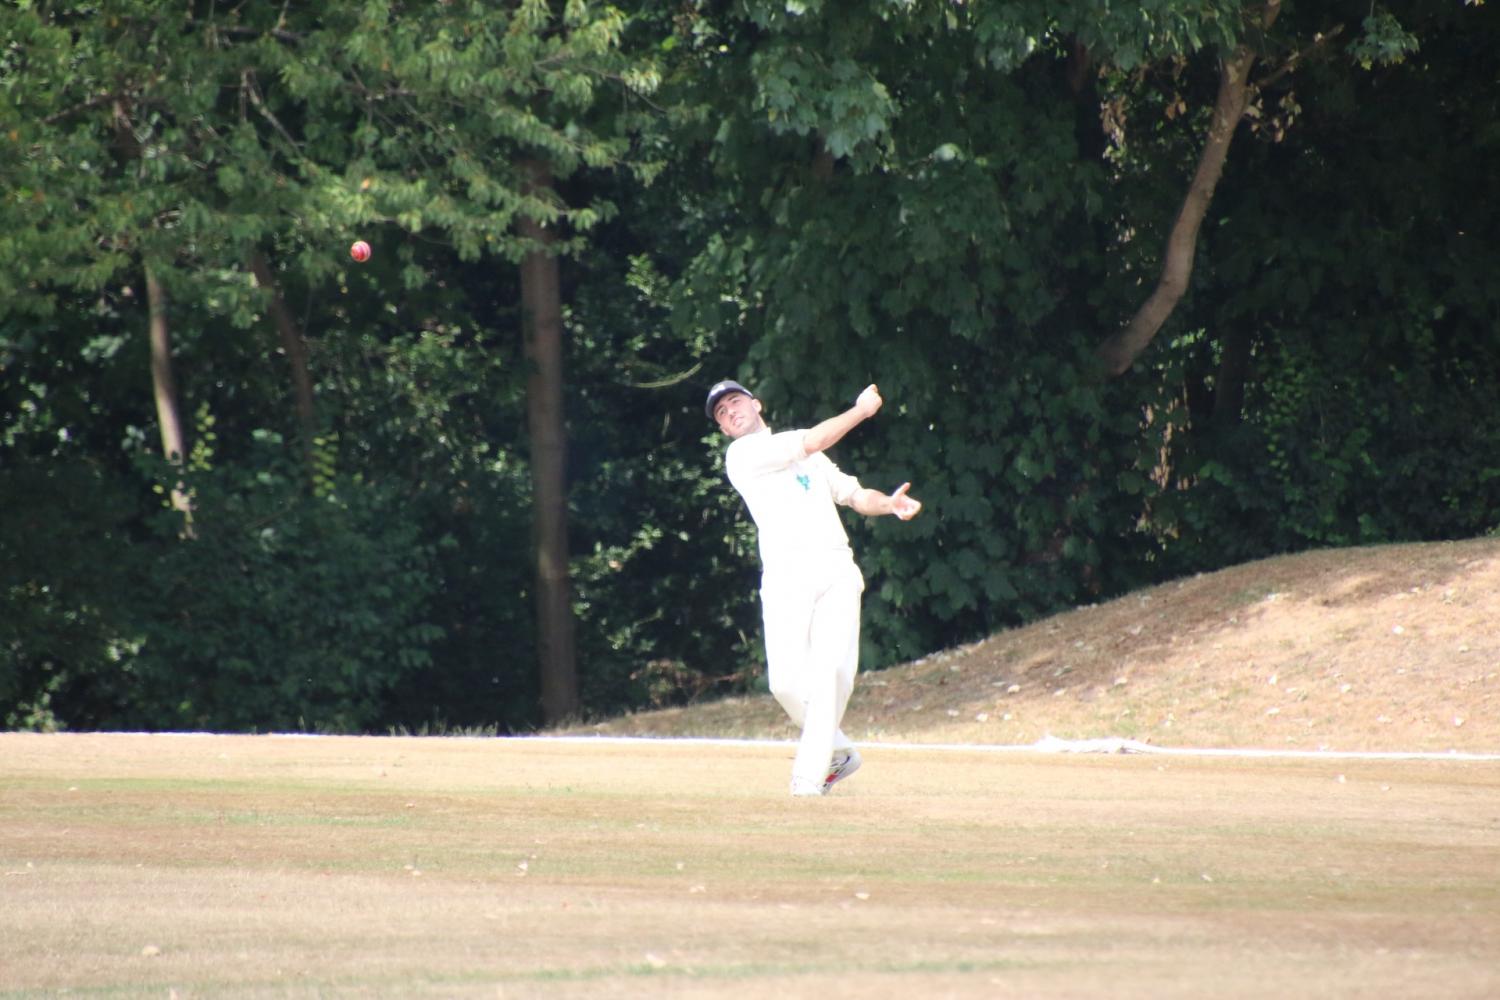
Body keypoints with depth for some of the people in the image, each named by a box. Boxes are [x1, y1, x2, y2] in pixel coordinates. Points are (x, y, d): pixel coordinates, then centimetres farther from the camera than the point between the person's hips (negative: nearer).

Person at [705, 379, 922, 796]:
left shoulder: (806, 458, 27)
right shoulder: (742, 454, 5)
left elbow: (855, 495, 24)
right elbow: (814, 440, -1)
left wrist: (889, 503, 2)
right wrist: (862, 410, 13)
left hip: (836, 573, 4)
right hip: (788, 574, -4)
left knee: (832, 674, -14)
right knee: (787, 681, -13)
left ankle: (809, 778, -11)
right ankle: (837, 751, 13)